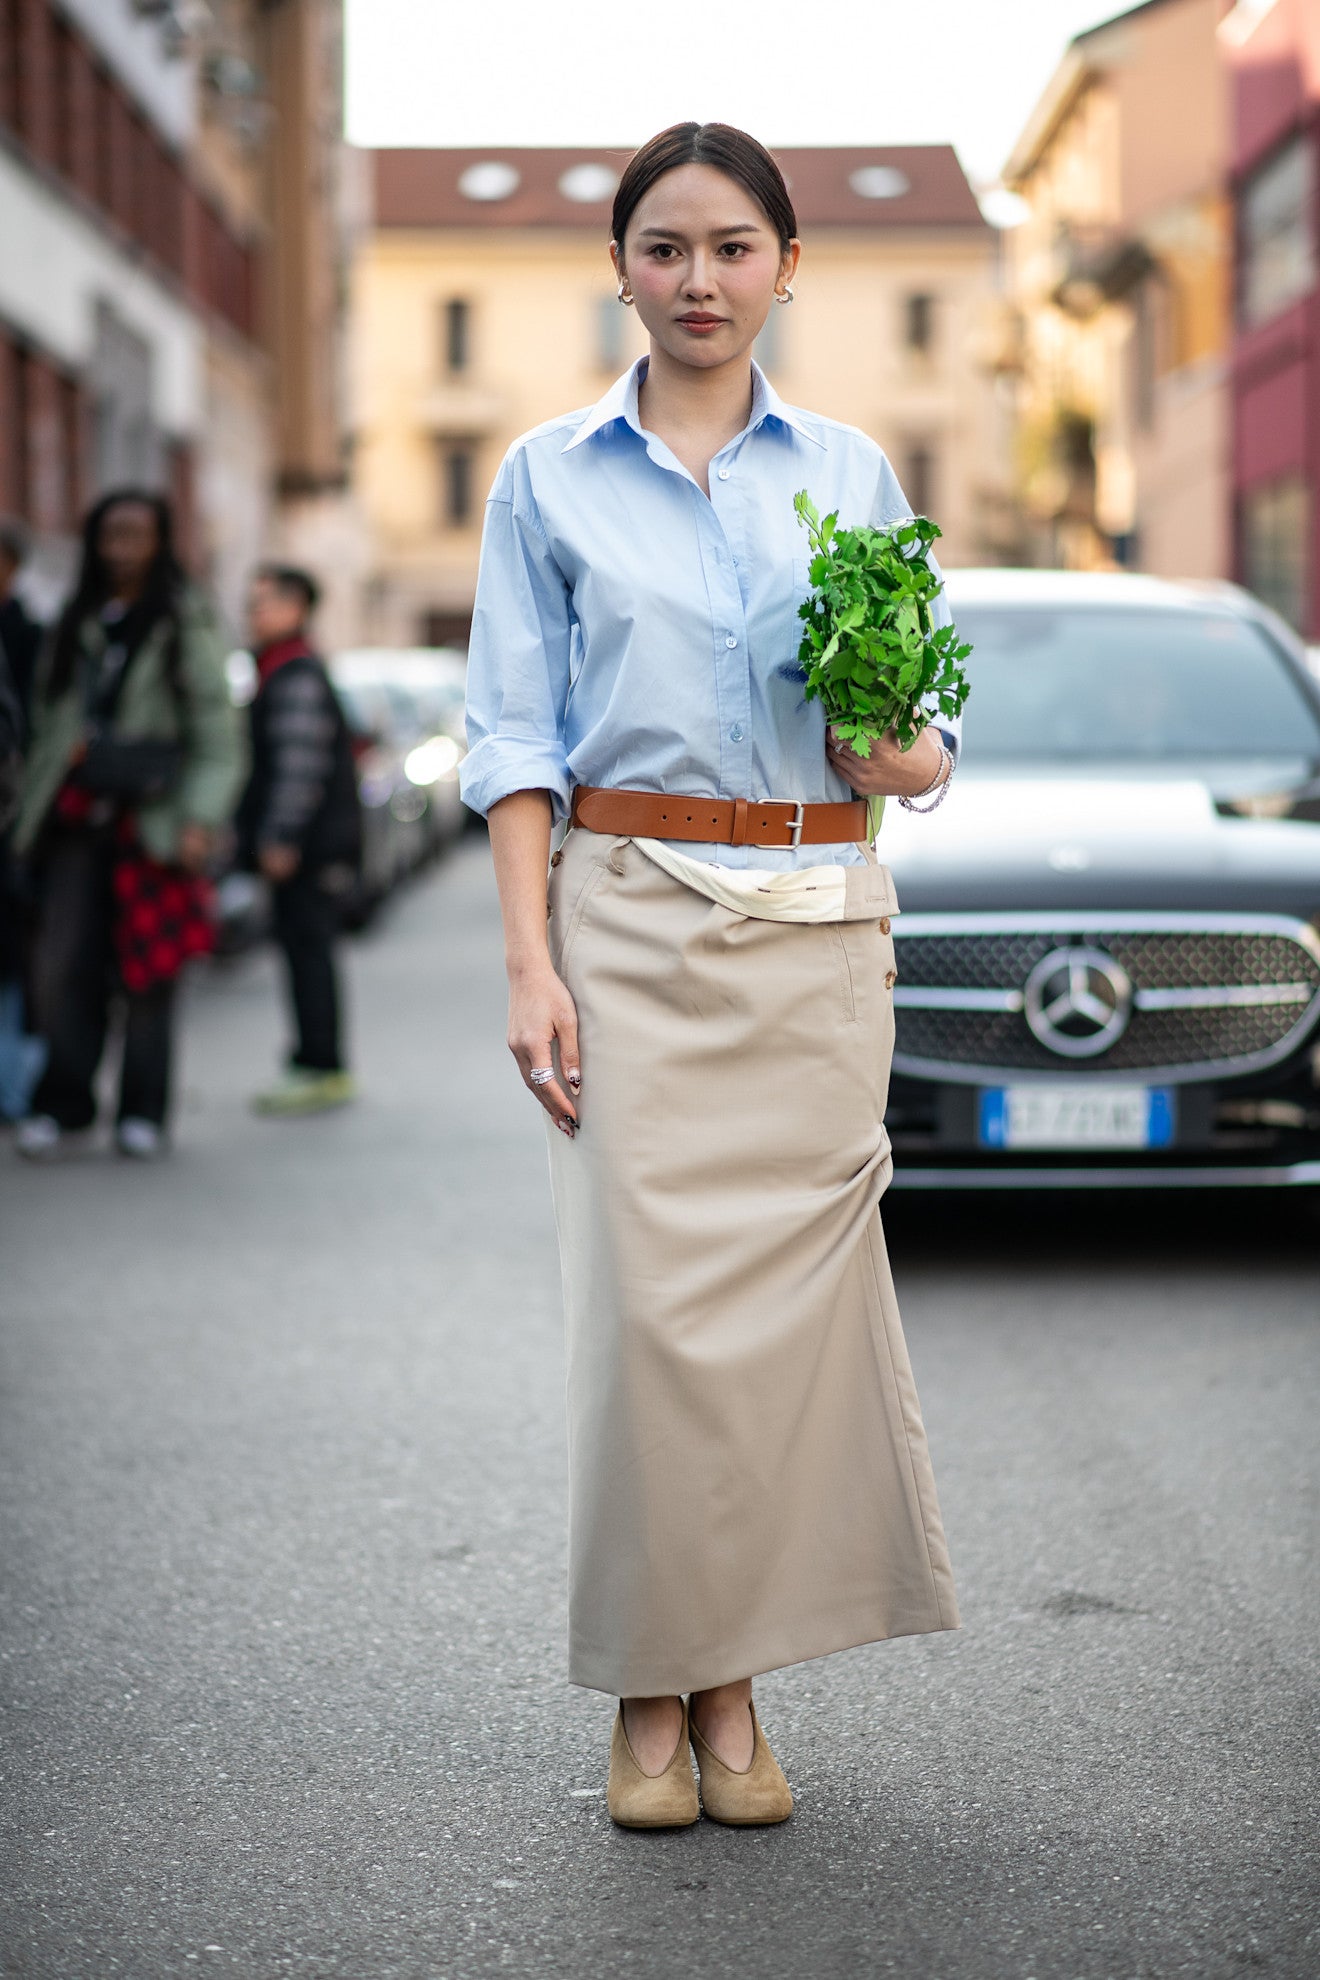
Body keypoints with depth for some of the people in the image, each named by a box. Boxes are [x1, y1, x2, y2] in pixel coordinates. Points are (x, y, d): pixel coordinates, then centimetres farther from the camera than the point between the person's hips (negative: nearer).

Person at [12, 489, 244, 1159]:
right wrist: (33, 808, 8)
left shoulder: (185, 625, 3)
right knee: (60, 964, -5)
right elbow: (47, 718, 19)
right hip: (75, 820, 3)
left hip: (149, 820, -3)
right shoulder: (75, 624, 16)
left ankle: (142, 1110, 10)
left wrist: (201, 818, -13)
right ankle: (63, 1102, 7)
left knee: (146, 970, -1)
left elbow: (216, 733, -2)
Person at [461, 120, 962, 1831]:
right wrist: (530, 965, -7)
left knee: (786, 1289, 0)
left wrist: (907, 759, -11)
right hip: (630, 915, -1)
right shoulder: (549, 477, 6)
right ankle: (649, 1689, 8)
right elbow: (518, 739, 3)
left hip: (817, 926, 2)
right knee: (647, 1297, -6)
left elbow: (915, 722, 13)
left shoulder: (852, 472, 10)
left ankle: (736, 1685, 13)